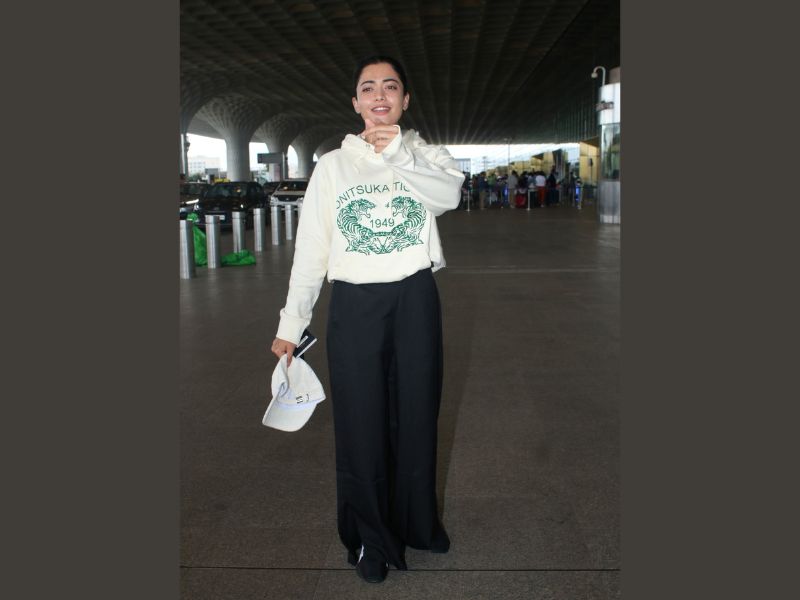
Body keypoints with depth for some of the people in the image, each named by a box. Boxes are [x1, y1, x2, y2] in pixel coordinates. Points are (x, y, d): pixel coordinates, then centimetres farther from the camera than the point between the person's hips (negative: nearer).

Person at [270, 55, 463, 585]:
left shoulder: (428, 155, 5)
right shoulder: (333, 165, 4)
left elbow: (449, 195, -19)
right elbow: (310, 249, 4)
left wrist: (398, 153, -31)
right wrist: (291, 323, 2)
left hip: (415, 302, 1)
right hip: (354, 306, 0)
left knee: (417, 415, 12)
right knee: (361, 422, 7)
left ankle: (417, 524, 36)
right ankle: (370, 539, 28)